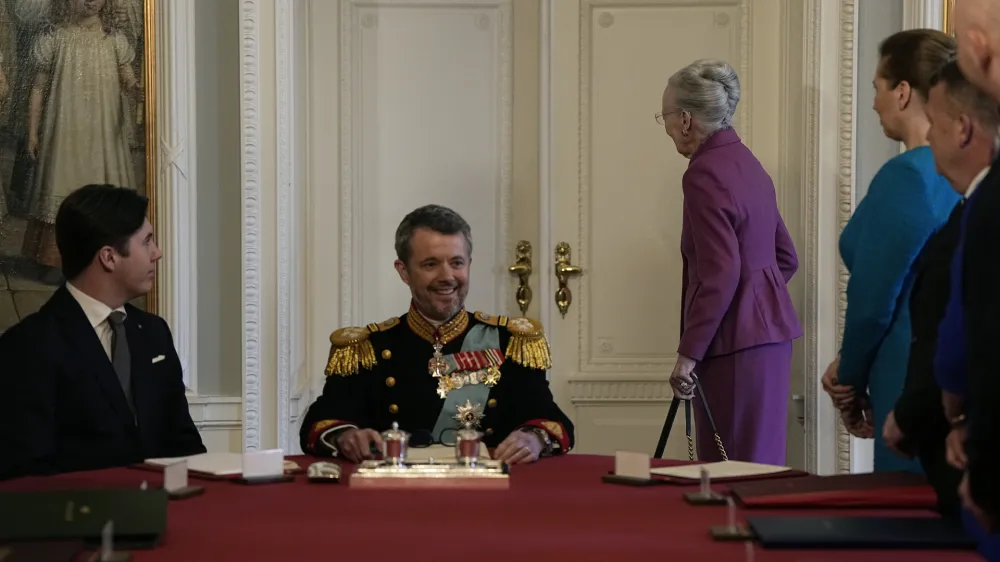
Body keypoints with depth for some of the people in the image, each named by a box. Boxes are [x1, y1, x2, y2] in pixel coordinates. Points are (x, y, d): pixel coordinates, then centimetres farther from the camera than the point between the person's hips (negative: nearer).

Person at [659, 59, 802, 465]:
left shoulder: (705, 175, -14)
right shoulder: (745, 162, 15)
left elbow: (720, 275, -21)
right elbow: (786, 257, 20)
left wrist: (688, 353, -18)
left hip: (734, 342, -10)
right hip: (769, 331, 10)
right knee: (762, 462, 12)